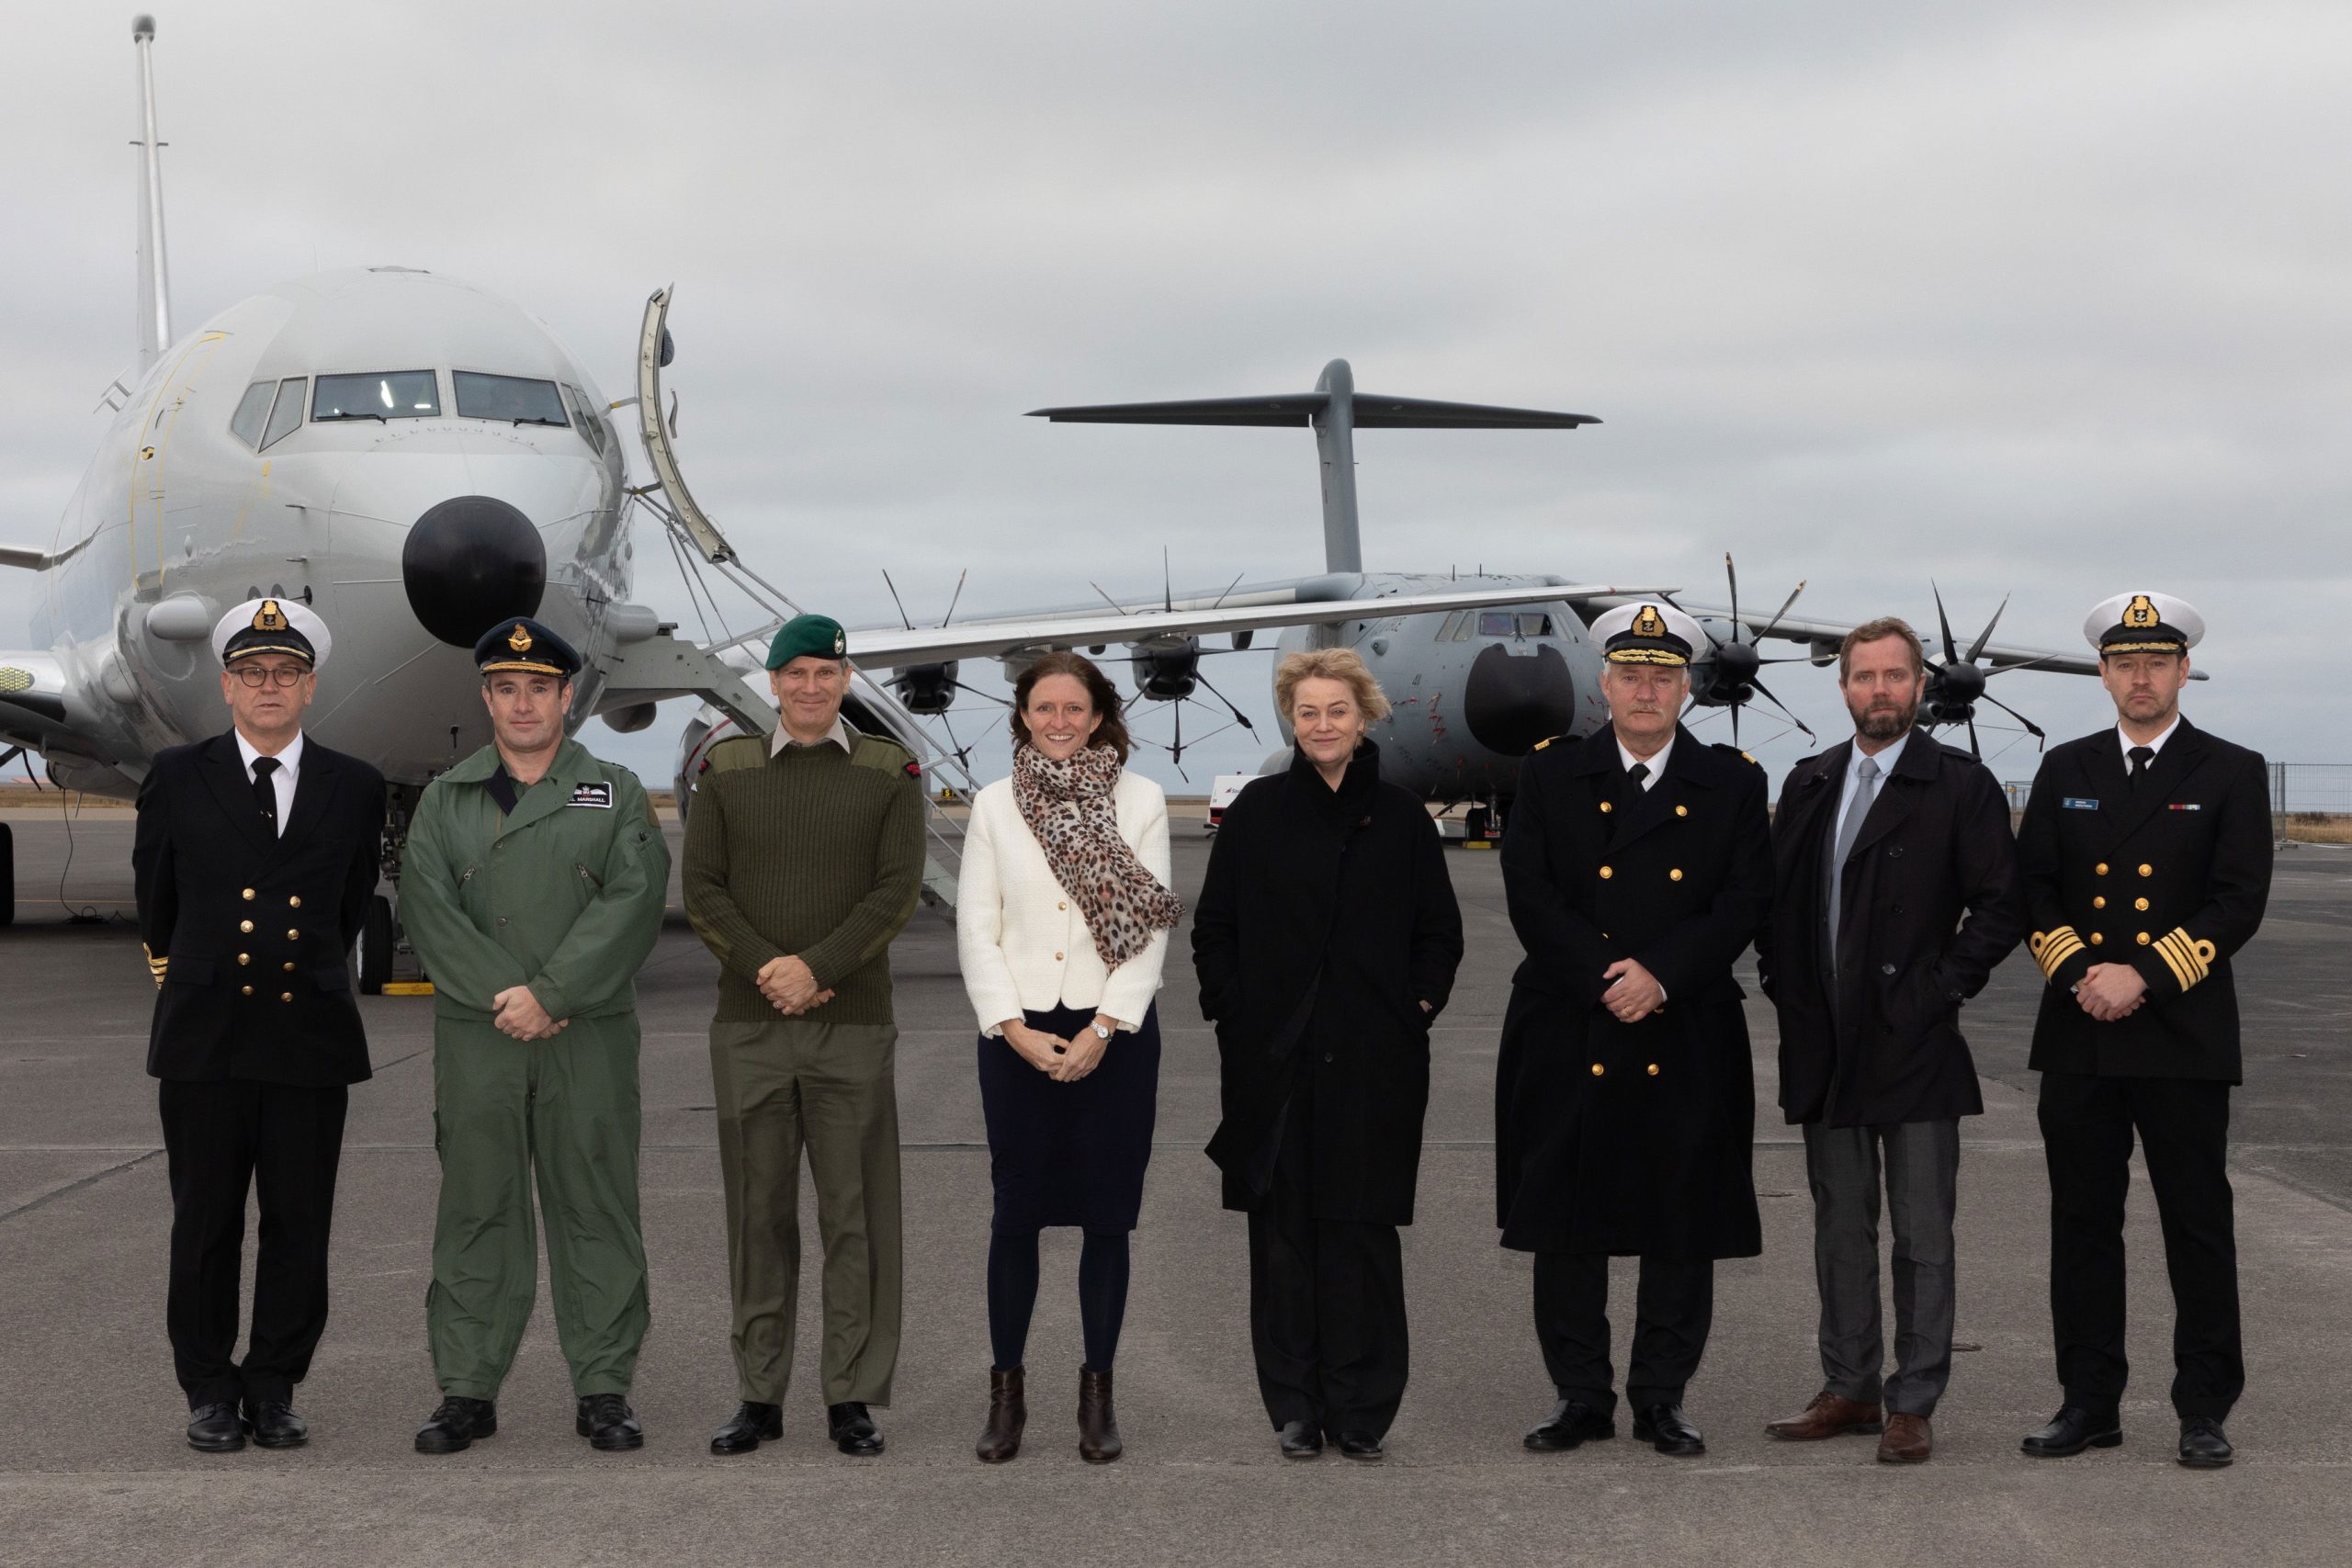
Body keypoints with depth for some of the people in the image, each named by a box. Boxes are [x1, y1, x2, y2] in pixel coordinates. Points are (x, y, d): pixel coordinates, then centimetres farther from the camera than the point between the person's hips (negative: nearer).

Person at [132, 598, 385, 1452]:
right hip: (203, 1037, -1)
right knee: (205, 1225, 5)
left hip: (311, 1037, 1)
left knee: (300, 1228, 4)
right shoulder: (177, 778, 4)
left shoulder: (356, 788, 6)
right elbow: (155, 899, 16)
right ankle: (210, 1391, 16)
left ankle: (273, 1388, 16)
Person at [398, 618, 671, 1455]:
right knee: (475, 1212, 3)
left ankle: (604, 1389, 8)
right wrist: (504, 995, -13)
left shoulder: (617, 795, 8)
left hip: (591, 1037, -1)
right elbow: (427, 908, -1)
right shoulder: (444, 801, 12)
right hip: (475, 1037, 1)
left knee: (596, 1212, 1)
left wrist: (548, 994, -14)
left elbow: (633, 900, -6)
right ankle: (466, 1391, 10)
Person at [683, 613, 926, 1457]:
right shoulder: (727, 770, 8)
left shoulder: (889, 773, 4)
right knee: (759, 1215, 6)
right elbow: (702, 889, 3)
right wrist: (764, 969, -11)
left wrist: (816, 968, -14)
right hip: (748, 1029, 1)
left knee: (855, 1217, 0)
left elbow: (898, 890, -4)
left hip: (852, 1027, -1)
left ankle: (851, 1397, 8)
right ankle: (759, 1396, 14)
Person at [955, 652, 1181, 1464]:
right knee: (1017, 1213, 3)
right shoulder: (994, 805, 6)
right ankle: (1006, 1391, 12)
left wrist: (1102, 1030, -10)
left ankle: (1098, 1393, 13)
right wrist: (1014, 1029, -8)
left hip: (1114, 1035, 0)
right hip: (1017, 1034, 1)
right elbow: (975, 930, 3)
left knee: (1106, 1215, 3)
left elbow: (1152, 926, -2)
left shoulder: (1140, 800, 3)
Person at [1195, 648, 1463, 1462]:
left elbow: (1440, 931, 13)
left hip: (1373, 1060, 0)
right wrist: (1232, 1008, -1)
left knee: (1364, 1228, 1)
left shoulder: (1402, 817, 7)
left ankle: (1362, 1409, 9)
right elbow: (1213, 928, 8)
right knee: (1283, 1230, 3)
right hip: (1275, 1056, 0)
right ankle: (1294, 1404, 12)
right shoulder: (1256, 812, 5)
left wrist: (1419, 1002, 1)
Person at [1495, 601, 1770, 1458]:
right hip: (1569, 1039, 0)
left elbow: (1745, 901, -3)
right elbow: (1530, 895, -3)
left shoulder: (1733, 784, 7)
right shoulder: (1549, 774, 6)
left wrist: (1661, 974, -15)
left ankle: (1662, 1397, 16)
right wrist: (1602, 980, -14)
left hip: (1687, 1043, 0)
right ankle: (1580, 1396, 16)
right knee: (1566, 1225, 4)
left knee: (1684, 1227, 4)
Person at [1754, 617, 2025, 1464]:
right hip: (1825, 1045, 5)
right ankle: (1850, 1388, 22)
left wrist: (1947, 984, -11)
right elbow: (1775, 894, 18)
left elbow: (2002, 901, -6)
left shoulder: (1961, 785, -4)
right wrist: (1783, 983, 7)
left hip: (1915, 1044, -5)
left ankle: (1913, 1403, 7)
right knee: (1840, 1226, 12)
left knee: (1923, 1232, 1)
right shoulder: (1808, 783, 11)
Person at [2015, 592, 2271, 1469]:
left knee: (2197, 1226, 1)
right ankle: (2089, 1403, 15)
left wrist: (2146, 976, -15)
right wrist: (2078, 973, -9)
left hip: (2182, 1039, -3)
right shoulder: (2065, 771, 12)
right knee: (2082, 1224, 6)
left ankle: (2204, 1410, 10)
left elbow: (2239, 902, -6)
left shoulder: (2231, 774, 2)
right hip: (2079, 1037, 3)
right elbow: (2033, 888, 7)